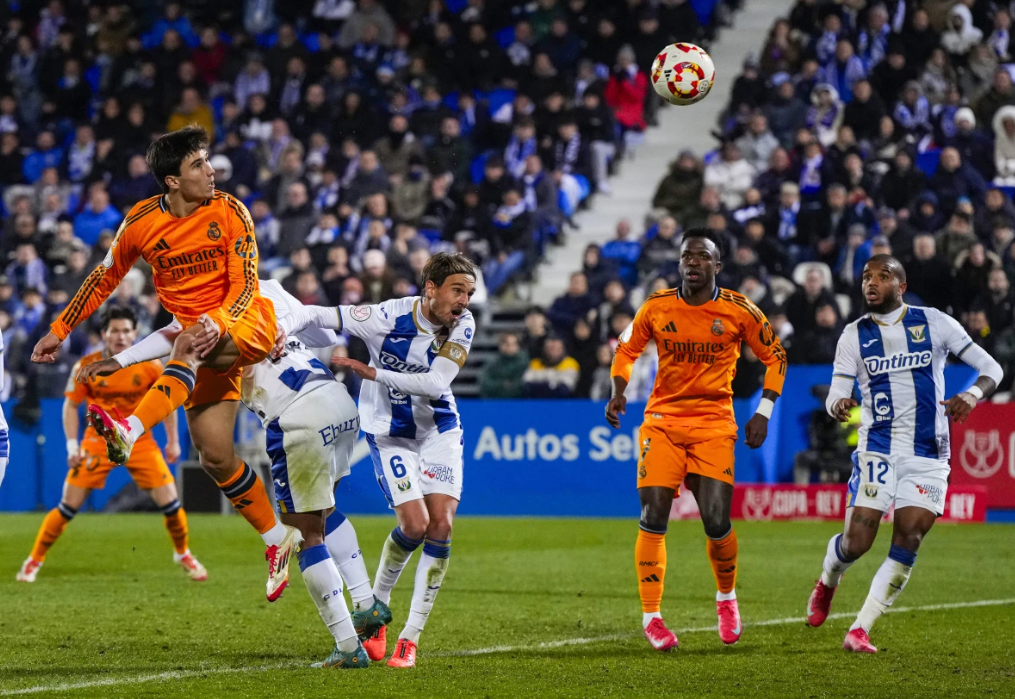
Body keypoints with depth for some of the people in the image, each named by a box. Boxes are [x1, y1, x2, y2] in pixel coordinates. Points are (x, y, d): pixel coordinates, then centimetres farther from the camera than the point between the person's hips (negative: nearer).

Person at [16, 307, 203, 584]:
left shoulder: (150, 365, -8)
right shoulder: (86, 367, -11)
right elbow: (71, 405, -1)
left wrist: (173, 441, 6)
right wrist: (72, 444, -9)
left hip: (140, 442, 1)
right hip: (98, 442, -1)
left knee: (170, 502, -6)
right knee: (68, 506, -5)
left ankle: (183, 554, 21)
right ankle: (34, 561, 11)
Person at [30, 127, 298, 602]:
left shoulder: (229, 213, -7)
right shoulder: (141, 223, -1)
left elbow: (244, 286, -12)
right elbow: (104, 278, 14)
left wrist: (217, 325, -31)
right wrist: (59, 330, 14)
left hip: (247, 325, -3)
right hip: (201, 338, 3)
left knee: (189, 343, -38)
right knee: (215, 457, -5)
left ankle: (129, 433, -55)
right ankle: (277, 537, 11)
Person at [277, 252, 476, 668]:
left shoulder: (462, 326, -12)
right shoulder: (388, 318, -23)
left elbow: (436, 383, -22)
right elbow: (316, 315, -18)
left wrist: (374, 373, -28)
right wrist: (278, 330, -37)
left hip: (440, 428, 3)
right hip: (391, 433, -3)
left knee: (441, 525, -10)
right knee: (414, 525, -16)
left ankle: (410, 637, -1)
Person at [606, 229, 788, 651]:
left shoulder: (739, 311, -4)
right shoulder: (656, 308, -1)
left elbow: (775, 356, 8)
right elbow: (627, 349, 16)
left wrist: (763, 413, 1)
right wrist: (618, 392, -2)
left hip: (714, 423, -1)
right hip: (662, 420, 1)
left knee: (716, 524, -10)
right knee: (653, 518, -10)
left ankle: (726, 596, 21)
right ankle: (651, 616, 0)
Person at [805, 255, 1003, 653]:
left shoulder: (934, 323, 2)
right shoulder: (854, 336, 5)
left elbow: (991, 368, 4)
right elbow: (835, 398, 1)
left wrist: (972, 395, -18)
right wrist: (838, 405, -24)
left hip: (928, 455, 0)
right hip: (876, 450, 0)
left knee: (907, 544, -10)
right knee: (857, 543, -6)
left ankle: (860, 631, -4)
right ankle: (827, 582, 29)